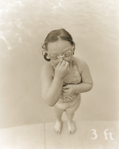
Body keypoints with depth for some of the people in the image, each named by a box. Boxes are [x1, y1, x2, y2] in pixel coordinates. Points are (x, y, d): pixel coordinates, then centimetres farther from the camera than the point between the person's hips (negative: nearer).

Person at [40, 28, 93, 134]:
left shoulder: (81, 64, -36)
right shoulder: (47, 69, -41)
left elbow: (89, 84, -18)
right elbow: (50, 102, -44)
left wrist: (75, 88, -38)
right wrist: (59, 77, -54)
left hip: (74, 101, 1)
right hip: (57, 102, -1)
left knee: (71, 112, 37)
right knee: (57, 113, 36)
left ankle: (70, 121, 75)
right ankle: (58, 120, 74)